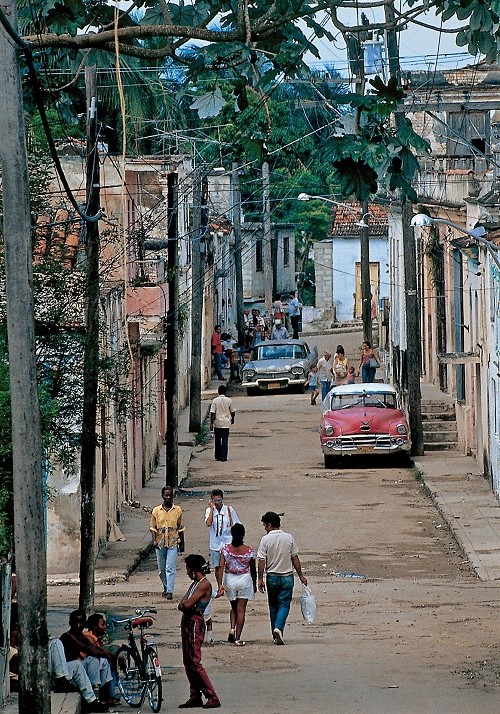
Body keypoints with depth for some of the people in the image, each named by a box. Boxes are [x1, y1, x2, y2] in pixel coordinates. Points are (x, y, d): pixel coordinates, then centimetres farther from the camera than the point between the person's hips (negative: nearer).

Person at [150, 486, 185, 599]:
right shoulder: (156, 510, 3)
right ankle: (166, 588, 29)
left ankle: (170, 591, -12)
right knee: (161, 569, 11)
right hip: (160, 543, 2)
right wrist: (154, 541, -13)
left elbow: (181, 528, 9)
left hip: (173, 543, -2)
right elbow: (153, 527, 2)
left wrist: (182, 543, 11)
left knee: (170, 568, -11)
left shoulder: (177, 510, 3)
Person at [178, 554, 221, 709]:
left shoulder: (204, 585, -14)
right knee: (188, 662, 10)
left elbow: (187, 605, -21)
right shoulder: (195, 583, 16)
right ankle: (195, 697, 15)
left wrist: (184, 605, -2)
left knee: (194, 662, -12)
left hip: (195, 623, -10)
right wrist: (185, 606, -9)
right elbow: (181, 605, 9)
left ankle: (212, 697, -12)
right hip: (187, 622, 10)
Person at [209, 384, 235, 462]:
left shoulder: (215, 401, -6)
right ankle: (223, 457, -6)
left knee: (217, 440, 13)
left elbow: (212, 413, -9)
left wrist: (211, 423, -4)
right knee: (225, 441, 1)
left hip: (217, 423, 0)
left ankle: (217, 456, 18)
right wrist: (232, 419, 25)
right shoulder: (229, 400, -3)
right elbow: (232, 412, 6)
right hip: (226, 423, 0)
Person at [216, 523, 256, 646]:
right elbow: (253, 570, 0)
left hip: (230, 580, 1)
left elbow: (221, 567, -15)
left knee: (234, 607, 22)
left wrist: (220, 585, -15)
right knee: (241, 609, 4)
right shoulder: (249, 550, -10)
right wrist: (254, 584, 14)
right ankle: (238, 638, 2)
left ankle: (232, 629, 1)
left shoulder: (225, 549, -10)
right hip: (245, 580, -1)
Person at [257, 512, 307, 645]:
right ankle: (279, 628, -21)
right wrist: (300, 575, 10)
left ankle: (275, 635, 18)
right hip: (287, 577, 0)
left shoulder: (266, 539, -9)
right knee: (284, 605, 2)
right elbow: (295, 558, 2)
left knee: (273, 606, 14)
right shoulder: (289, 538, -2)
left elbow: (261, 561, -10)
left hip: (272, 577, 0)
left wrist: (260, 579, -5)